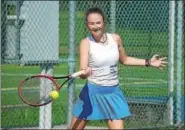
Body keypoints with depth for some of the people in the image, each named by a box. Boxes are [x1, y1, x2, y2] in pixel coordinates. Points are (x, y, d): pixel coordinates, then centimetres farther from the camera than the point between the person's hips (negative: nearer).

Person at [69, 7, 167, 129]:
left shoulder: (115, 38, -1)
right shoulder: (86, 43, -12)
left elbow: (124, 59, 19)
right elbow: (82, 72, -23)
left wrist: (148, 62, 14)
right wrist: (85, 73, -46)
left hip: (113, 93, 2)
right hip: (92, 92, -2)